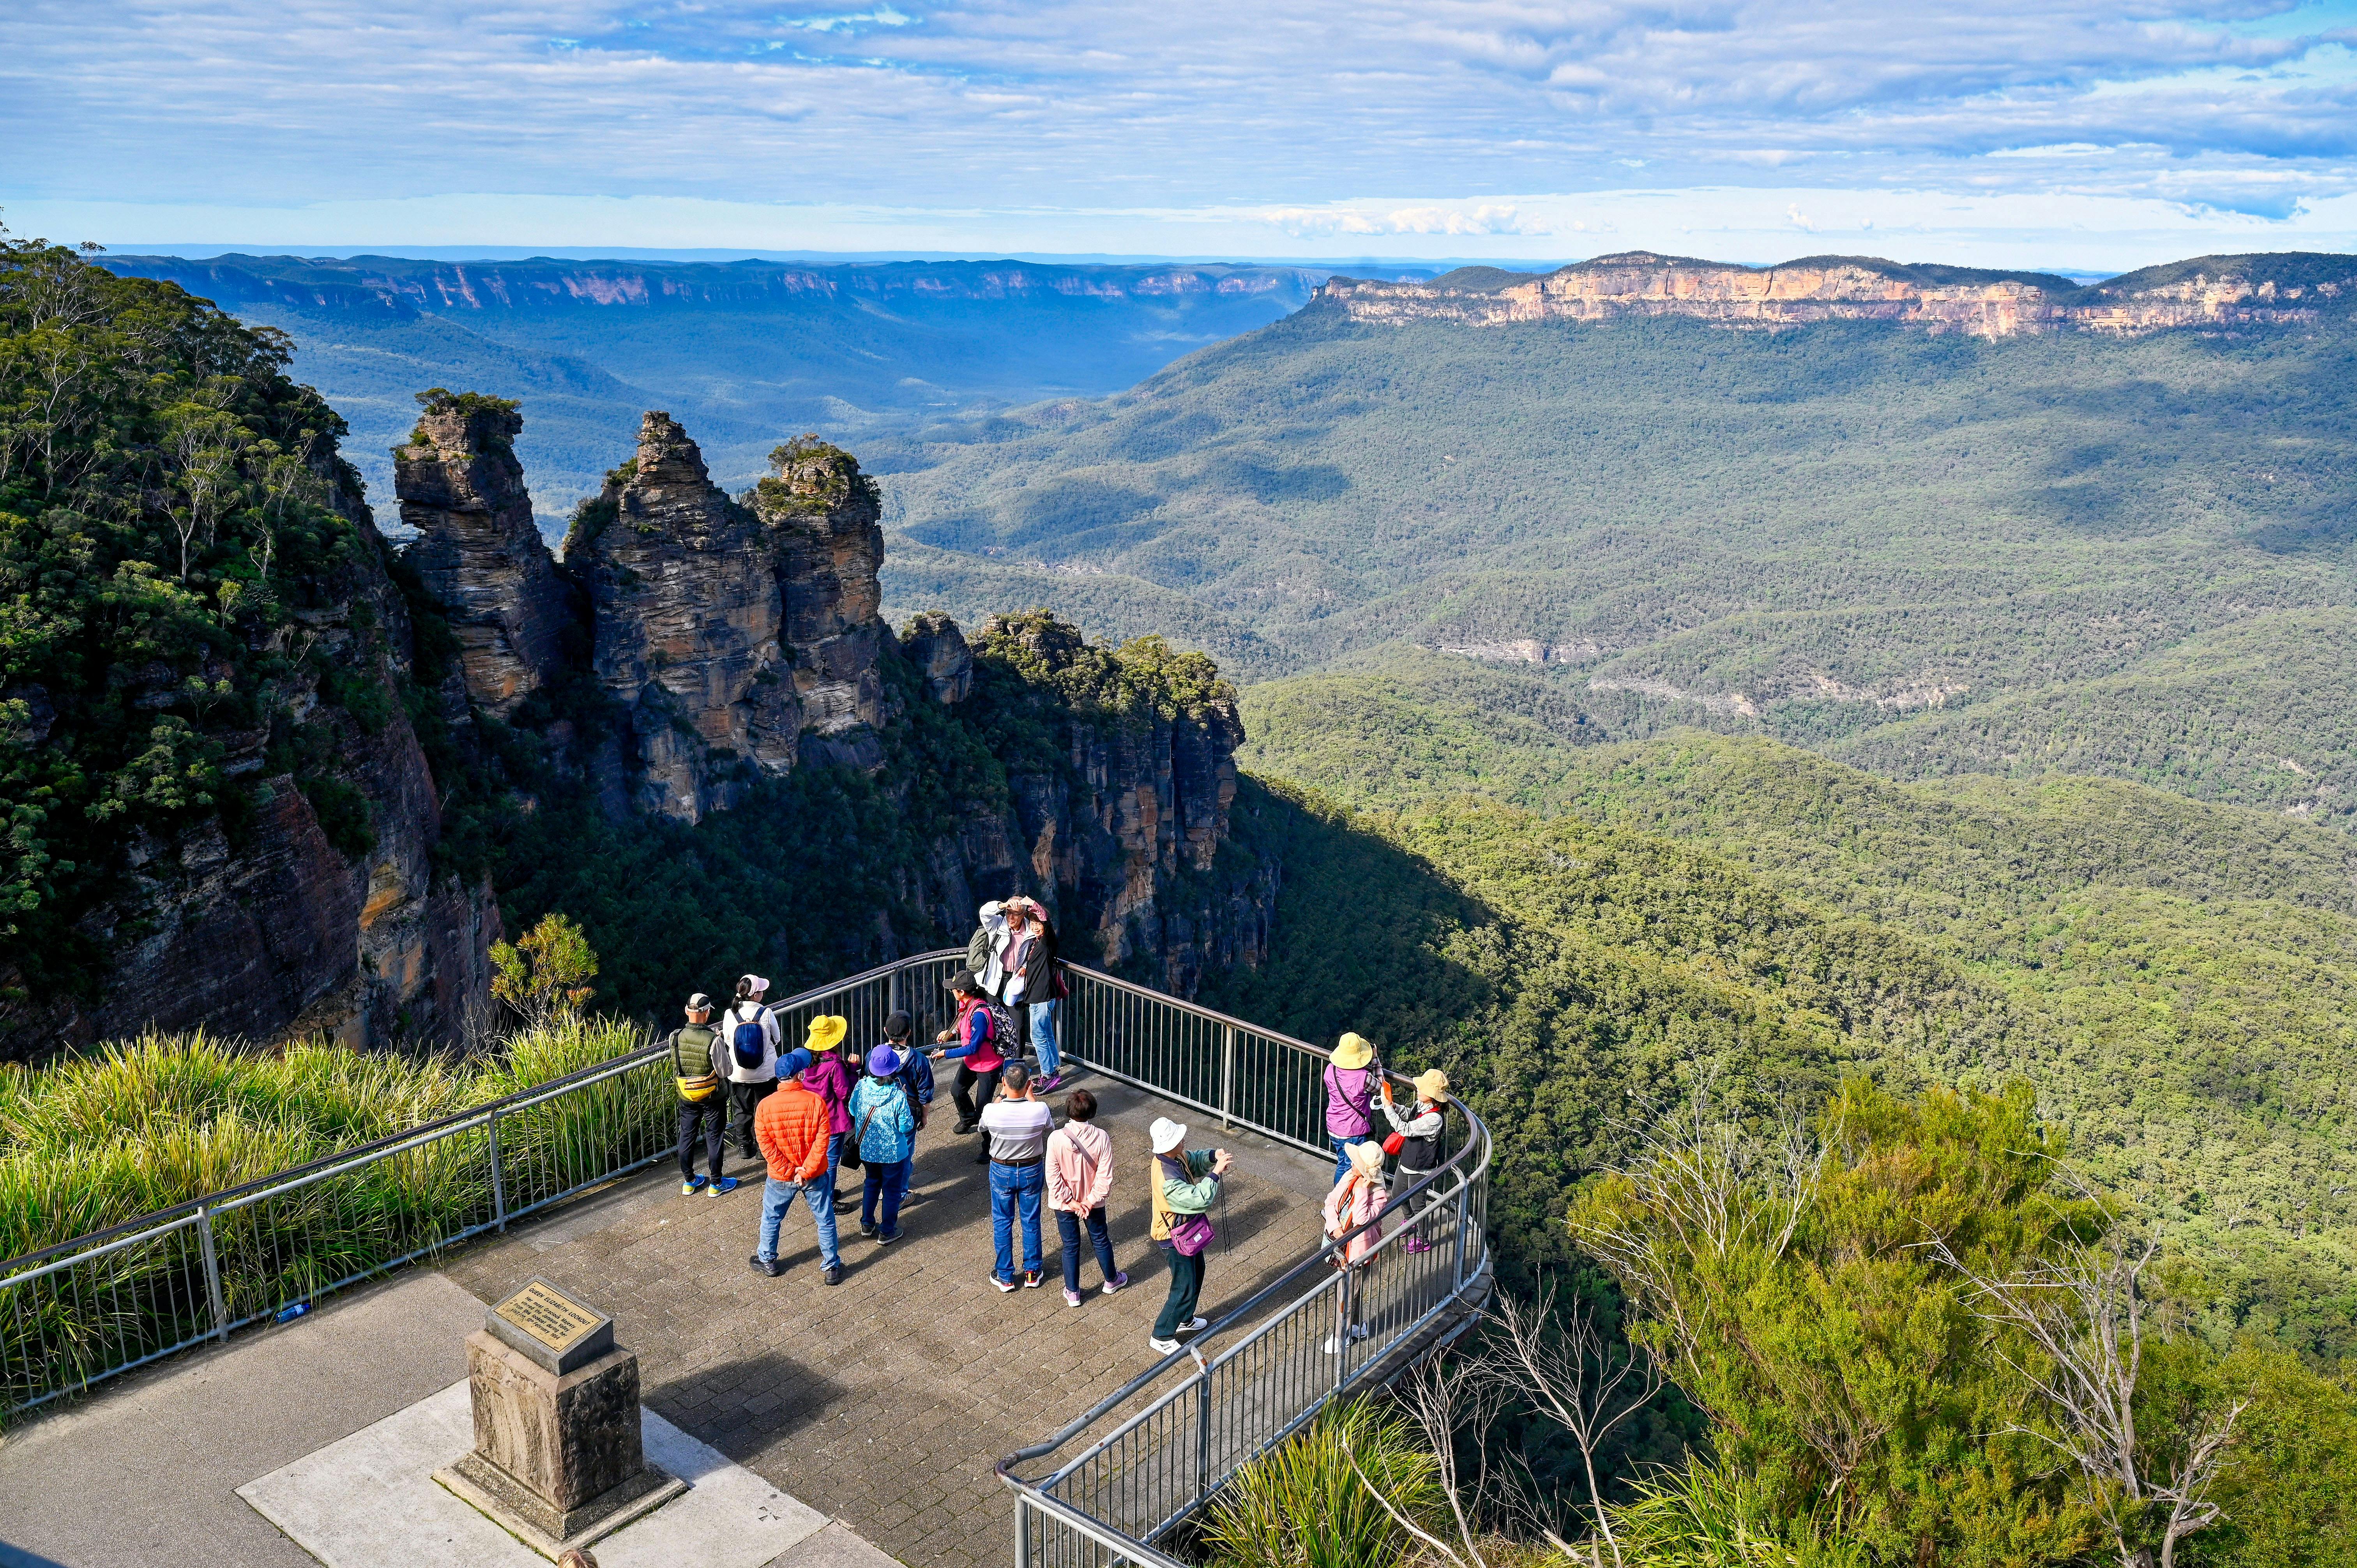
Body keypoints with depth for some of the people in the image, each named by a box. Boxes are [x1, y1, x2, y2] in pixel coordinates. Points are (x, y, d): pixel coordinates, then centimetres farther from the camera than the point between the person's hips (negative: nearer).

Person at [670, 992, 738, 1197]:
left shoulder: (676, 1037, -12)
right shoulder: (714, 1040, -26)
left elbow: (676, 1064, 5)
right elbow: (725, 1072, -19)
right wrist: (723, 1047, -4)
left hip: (686, 1096, 4)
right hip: (713, 1097, -4)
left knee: (687, 1137, 18)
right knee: (714, 1139, 10)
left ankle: (689, 1182, 30)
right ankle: (716, 1184, 20)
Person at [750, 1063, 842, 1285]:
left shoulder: (765, 1106, -15)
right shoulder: (815, 1102, -17)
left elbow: (766, 1146, -13)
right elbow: (821, 1142, -18)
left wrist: (789, 1172, -9)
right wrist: (805, 1171, -13)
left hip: (780, 1177, 1)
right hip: (815, 1175, -1)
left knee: (771, 1218, 24)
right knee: (825, 1220, 15)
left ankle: (768, 1261, 40)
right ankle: (832, 1267, 24)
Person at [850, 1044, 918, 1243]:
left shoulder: (862, 1087, -16)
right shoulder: (898, 1096, -28)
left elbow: (852, 1110, 1)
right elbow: (907, 1127, -17)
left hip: (867, 1149, 4)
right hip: (892, 1152, -4)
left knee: (872, 1182, 27)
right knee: (892, 1189, 15)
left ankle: (867, 1224, 38)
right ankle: (887, 1232, 25)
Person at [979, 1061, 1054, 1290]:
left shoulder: (992, 1111, -27)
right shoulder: (1040, 1111, -26)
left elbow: (983, 1128, -1)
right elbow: (1049, 1124, 0)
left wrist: (1002, 1094, -1)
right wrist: (1030, 1096, 2)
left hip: (1002, 1172, -1)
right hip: (1032, 1171, 1)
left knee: (1002, 1223, 17)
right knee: (1031, 1222, 19)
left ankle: (1005, 1277, 29)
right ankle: (1032, 1273, 33)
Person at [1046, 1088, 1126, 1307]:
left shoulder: (1056, 1138, -25)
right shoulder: (1102, 1137, -22)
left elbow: (1053, 1177, -20)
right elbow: (1105, 1176, -19)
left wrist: (1070, 1202, -11)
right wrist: (1090, 1201, -11)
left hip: (1064, 1204, -1)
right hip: (1093, 1201, 1)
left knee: (1071, 1246, 17)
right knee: (1101, 1240, 23)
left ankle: (1072, 1293, 29)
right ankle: (1111, 1281, 44)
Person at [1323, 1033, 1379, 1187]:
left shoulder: (1331, 1070, -11)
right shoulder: (1363, 1077, -28)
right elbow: (1379, 1085, -5)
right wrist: (1374, 1059, 0)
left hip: (1334, 1128, 6)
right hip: (1354, 1132, -6)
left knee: (1342, 1165, 27)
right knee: (1351, 1170, 12)